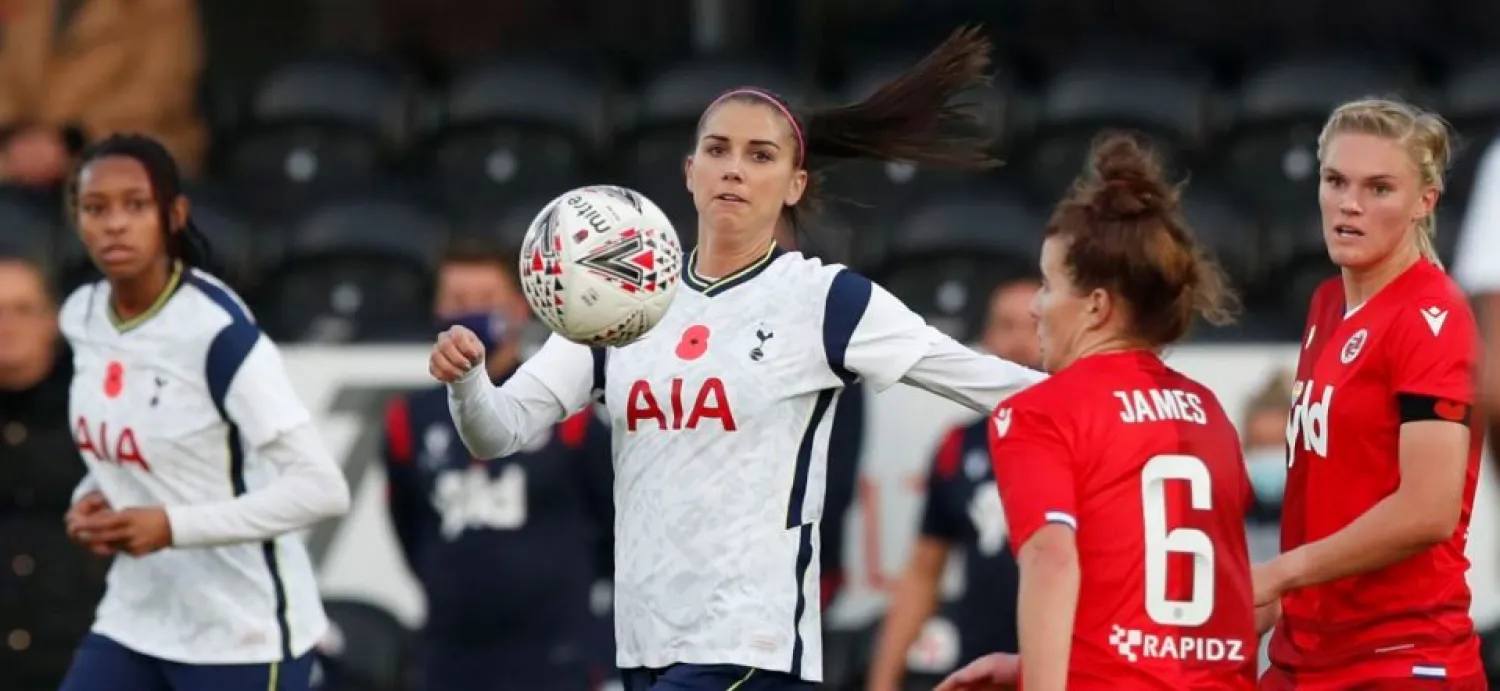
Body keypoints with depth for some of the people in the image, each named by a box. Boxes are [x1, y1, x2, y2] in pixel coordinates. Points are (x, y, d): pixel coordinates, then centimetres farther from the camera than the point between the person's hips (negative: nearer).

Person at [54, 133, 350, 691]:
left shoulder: (216, 330, -20)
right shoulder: (81, 316, 3)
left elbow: (322, 488, -24)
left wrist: (173, 526, -29)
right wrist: (95, 500, 0)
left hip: (242, 637, -7)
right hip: (132, 623, 7)